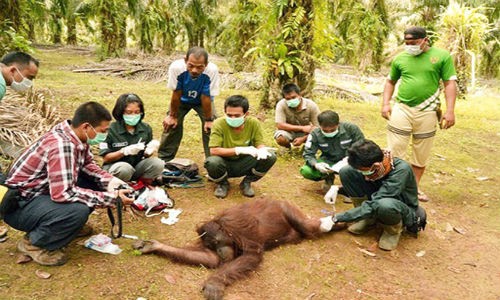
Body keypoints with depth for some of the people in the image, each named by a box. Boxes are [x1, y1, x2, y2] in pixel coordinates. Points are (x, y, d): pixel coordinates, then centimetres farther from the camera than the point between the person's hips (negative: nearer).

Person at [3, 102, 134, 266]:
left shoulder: (75, 136, -6)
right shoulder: (61, 146, -31)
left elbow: (87, 164, 8)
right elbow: (63, 193, -35)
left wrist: (110, 180, -11)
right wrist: (110, 198, -30)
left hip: (44, 190, 8)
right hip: (19, 203, -8)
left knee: (97, 182, 0)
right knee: (78, 210, -32)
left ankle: (70, 224, 16)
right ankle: (33, 242, -5)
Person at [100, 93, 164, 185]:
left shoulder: (146, 128, -3)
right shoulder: (111, 130, -12)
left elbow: (146, 154, 6)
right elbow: (105, 158, -11)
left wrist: (148, 151, -20)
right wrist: (124, 151, -27)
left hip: (137, 166, 3)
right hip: (114, 166, -3)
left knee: (158, 164, -22)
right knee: (125, 169, -37)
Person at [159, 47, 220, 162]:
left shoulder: (212, 70, -40)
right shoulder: (176, 67, -38)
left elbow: (206, 98, -28)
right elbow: (176, 94, -24)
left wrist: (208, 120, -20)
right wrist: (172, 116, -13)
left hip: (202, 100, -1)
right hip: (182, 99, 1)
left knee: (211, 128, -13)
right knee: (171, 125, -4)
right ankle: (163, 160, 13)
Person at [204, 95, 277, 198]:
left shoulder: (254, 123, -14)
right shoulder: (219, 124, -21)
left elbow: (260, 144, -7)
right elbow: (213, 150, -26)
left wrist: (262, 149, -33)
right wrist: (239, 150, -33)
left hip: (244, 164, 2)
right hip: (225, 164, -2)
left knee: (270, 157, -21)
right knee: (212, 162, -36)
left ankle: (246, 183, 4)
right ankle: (223, 184, 1)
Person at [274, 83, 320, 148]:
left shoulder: (311, 105, -20)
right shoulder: (281, 105, -23)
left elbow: (318, 127, -18)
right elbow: (279, 125, -28)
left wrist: (302, 139, -32)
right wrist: (302, 128, -33)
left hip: (305, 133, 1)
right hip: (289, 132, -1)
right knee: (280, 138, -34)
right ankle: (288, 147, 5)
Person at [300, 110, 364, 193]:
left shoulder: (351, 128, -15)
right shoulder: (315, 134, -13)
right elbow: (308, 154, -11)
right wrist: (316, 165, -33)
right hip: (328, 162, 2)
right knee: (305, 171, -25)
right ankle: (329, 177, 6)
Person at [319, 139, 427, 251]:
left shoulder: (401, 170, -35)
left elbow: (374, 205, -37)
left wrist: (336, 218, -33)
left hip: (405, 211, -5)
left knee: (384, 205, -45)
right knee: (346, 172, -16)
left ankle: (393, 229, -8)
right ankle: (369, 218, -2)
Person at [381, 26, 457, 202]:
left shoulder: (442, 56, -2)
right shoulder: (400, 58, 4)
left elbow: (450, 83, -2)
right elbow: (390, 81, 15)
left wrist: (450, 111, -10)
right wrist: (386, 104, 3)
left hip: (427, 112, 0)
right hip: (401, 109, 1)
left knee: (421, 155, 10)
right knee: (394, 150, -2)